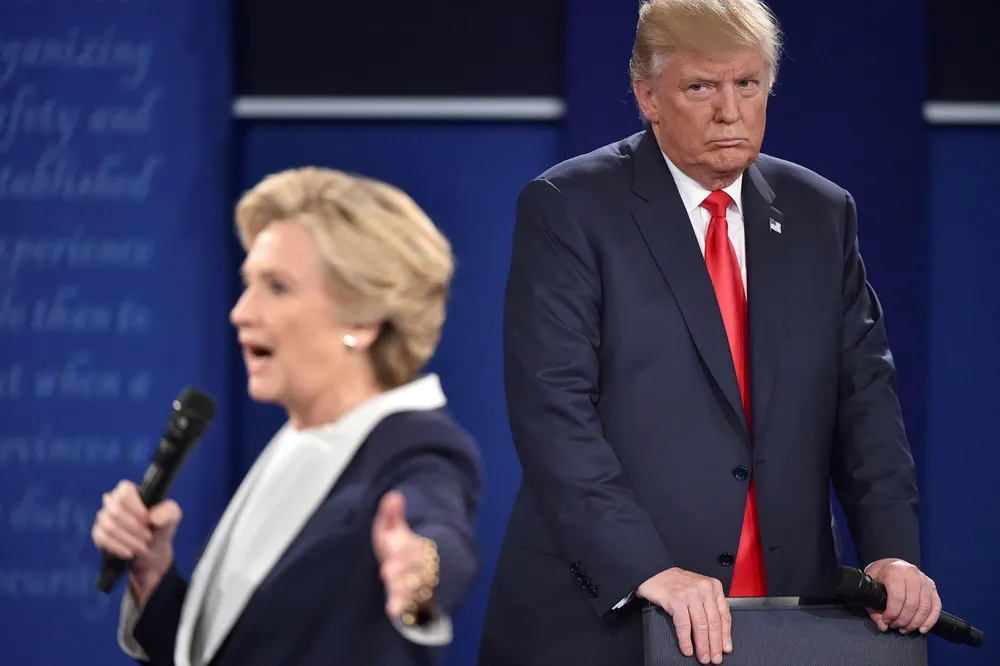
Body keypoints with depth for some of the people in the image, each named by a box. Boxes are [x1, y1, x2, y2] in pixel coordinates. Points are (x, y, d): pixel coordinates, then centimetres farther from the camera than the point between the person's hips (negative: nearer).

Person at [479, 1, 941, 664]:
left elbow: (863, 394, 7)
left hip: (786, 604, 4)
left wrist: (893, 552, -8)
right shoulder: (568, 209, -4)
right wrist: (646, 567, -23)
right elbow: (552, 409, -13)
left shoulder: (823, 215, 11)